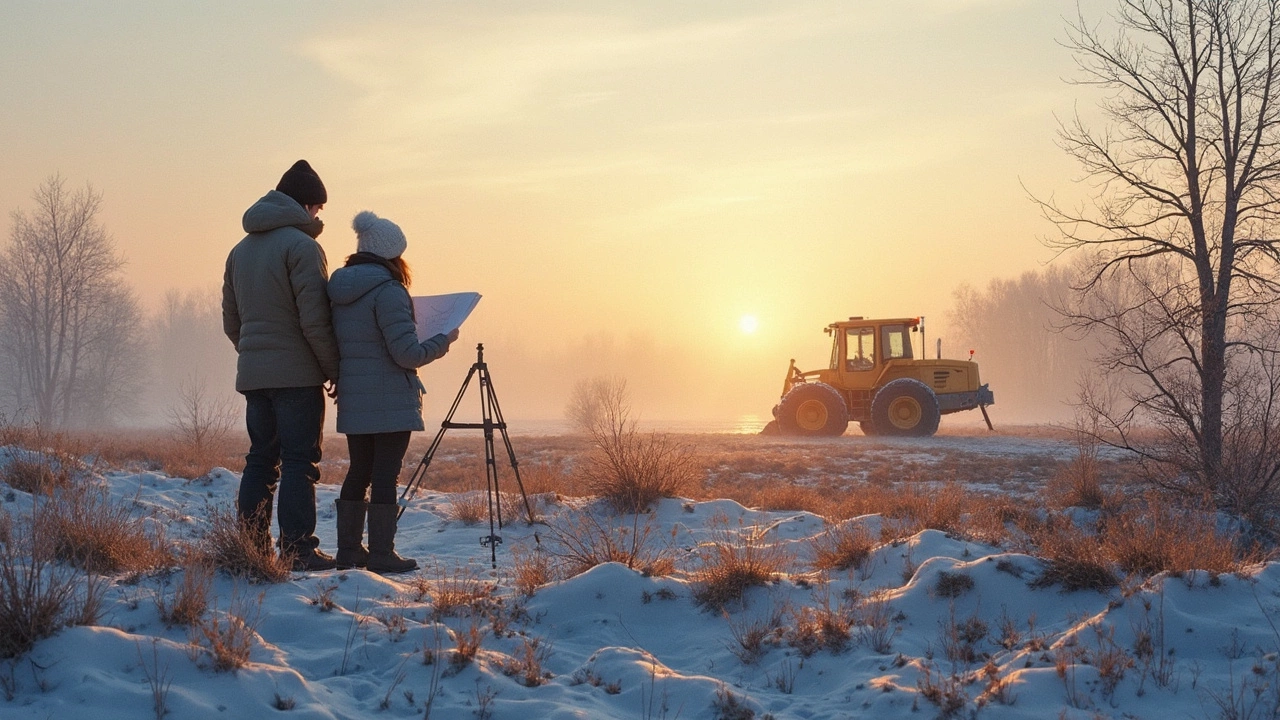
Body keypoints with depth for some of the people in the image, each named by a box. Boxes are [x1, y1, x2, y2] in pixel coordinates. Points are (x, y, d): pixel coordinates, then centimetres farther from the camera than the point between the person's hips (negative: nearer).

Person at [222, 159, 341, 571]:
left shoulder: (241, 250, 15)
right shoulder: (301, 245, -11)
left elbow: (230, 321, 19)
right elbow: (315, 320, -17)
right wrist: (335, 369, -10)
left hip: (253, 374, 7)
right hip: (297, 374, -7)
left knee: (261, 460, 11)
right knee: (300, 460, -5)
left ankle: (251, 548, 11)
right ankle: (298, 549, -7)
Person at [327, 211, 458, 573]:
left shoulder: (339, 291, 9)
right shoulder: (387, 291, -16)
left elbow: (334, 344, 17)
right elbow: (407, 353, -18)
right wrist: (443, 340, -3)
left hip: (352, 401, 8)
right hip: (390, 402, -8)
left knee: (359, 472, 14)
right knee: (385, 474, -3)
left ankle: (349, 548, 18)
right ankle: (381, 553, -2)